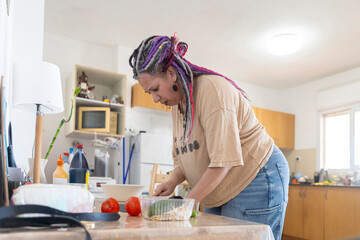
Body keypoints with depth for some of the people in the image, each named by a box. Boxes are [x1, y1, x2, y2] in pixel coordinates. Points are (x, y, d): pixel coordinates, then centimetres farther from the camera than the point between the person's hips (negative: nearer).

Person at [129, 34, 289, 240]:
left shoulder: (212, 89, -19)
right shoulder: (178, 103, 10)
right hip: (221, 195, 8)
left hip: (257, 179, -8)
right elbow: (184, 156, 14)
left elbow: (223, 161, -23)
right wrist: (173, 182, -5)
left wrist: (188, 202, -19)